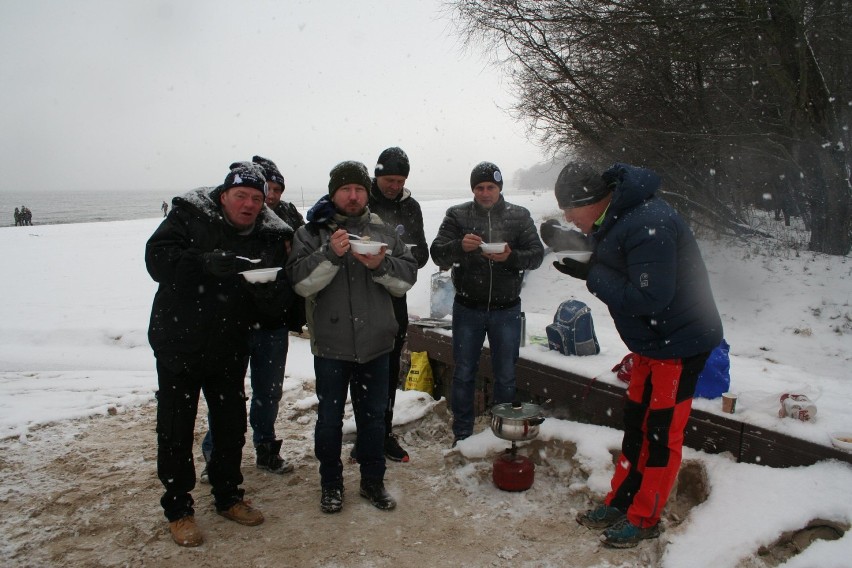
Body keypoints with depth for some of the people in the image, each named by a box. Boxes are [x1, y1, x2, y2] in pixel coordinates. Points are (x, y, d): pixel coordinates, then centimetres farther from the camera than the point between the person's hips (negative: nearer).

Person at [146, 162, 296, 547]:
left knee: (232, 427, 14)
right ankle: (178, 509, 24)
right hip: (179, 345, -3)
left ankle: (228, 497, 35)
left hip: (229, 349, 3)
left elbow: (279, 305, -9)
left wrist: (266, 289, -33)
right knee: (175, 430, 6)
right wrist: (207, 262, -37)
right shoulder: (189, 216, -10)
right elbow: (157, 259, -23)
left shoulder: (270, 237, -4)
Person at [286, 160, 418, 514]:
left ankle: (373, 481, 32)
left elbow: (407, 276, 2)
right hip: (331, 343, -2)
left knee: (373, 417, 14)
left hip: (375, 343, 2)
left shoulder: (383, 232, 6)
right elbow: (301, 283, -12)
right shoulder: (311, 233, -1)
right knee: (330, 418, 11)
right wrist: (330, 253, -26)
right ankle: (331, 483, 31)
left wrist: (380, 265, -16)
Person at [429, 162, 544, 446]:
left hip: (506, 309, 0)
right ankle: (462, 434, 26)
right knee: (464, 374, 10)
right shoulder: (457, 215, 0)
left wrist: (511, 256, -23)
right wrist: (460, 246, -29)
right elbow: (438, 254, -8)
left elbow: (537, 254, -3)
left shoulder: (519, 216, 2)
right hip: (467, 308, 0)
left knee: (506, 376, 12)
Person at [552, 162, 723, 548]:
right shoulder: (613, 220, 2)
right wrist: (582, 266, -5)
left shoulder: (647, 225, -29)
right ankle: (620, 503, 31)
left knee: (662, 432, 3)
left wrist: (593, 274, -24)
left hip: (680, 344, -10)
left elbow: (647, 298, -31)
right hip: (651, 341, 10)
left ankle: (644, 520, 19)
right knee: (636, 422, 16)